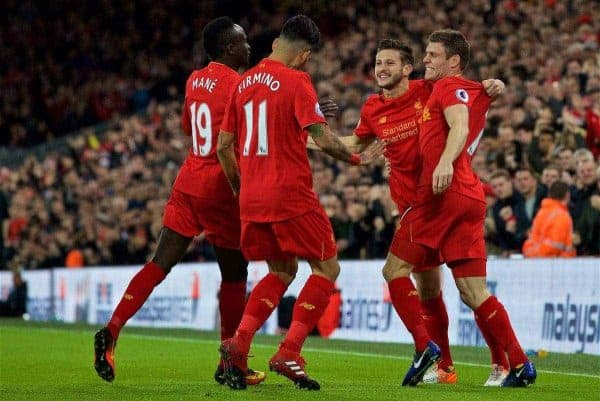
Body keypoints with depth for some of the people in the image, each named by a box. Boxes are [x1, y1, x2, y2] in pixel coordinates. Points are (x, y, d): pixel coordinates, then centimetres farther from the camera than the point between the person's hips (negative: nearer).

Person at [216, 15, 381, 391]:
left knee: (282, 271, 21)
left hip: (252, 199, 7)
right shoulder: (296, 82, -9)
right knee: (327, 268, 5)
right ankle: (289, 353, -7)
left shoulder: (244, 83, 12)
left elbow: (224, 145, 16)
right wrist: (358, 158, 1)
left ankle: (239, 343, 1)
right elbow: (322, 137, -15)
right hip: (291, 194, -7)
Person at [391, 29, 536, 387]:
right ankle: (520, 365, -2)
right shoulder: (476, 92, 26)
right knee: (474, 293, 5)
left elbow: (460, 126, -18)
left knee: (396, 271, -3)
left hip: (443, 193, -9)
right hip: (471, 197, 9)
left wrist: (445, 162, -34)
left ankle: (425, 347, -14)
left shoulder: (449, 86, 0)